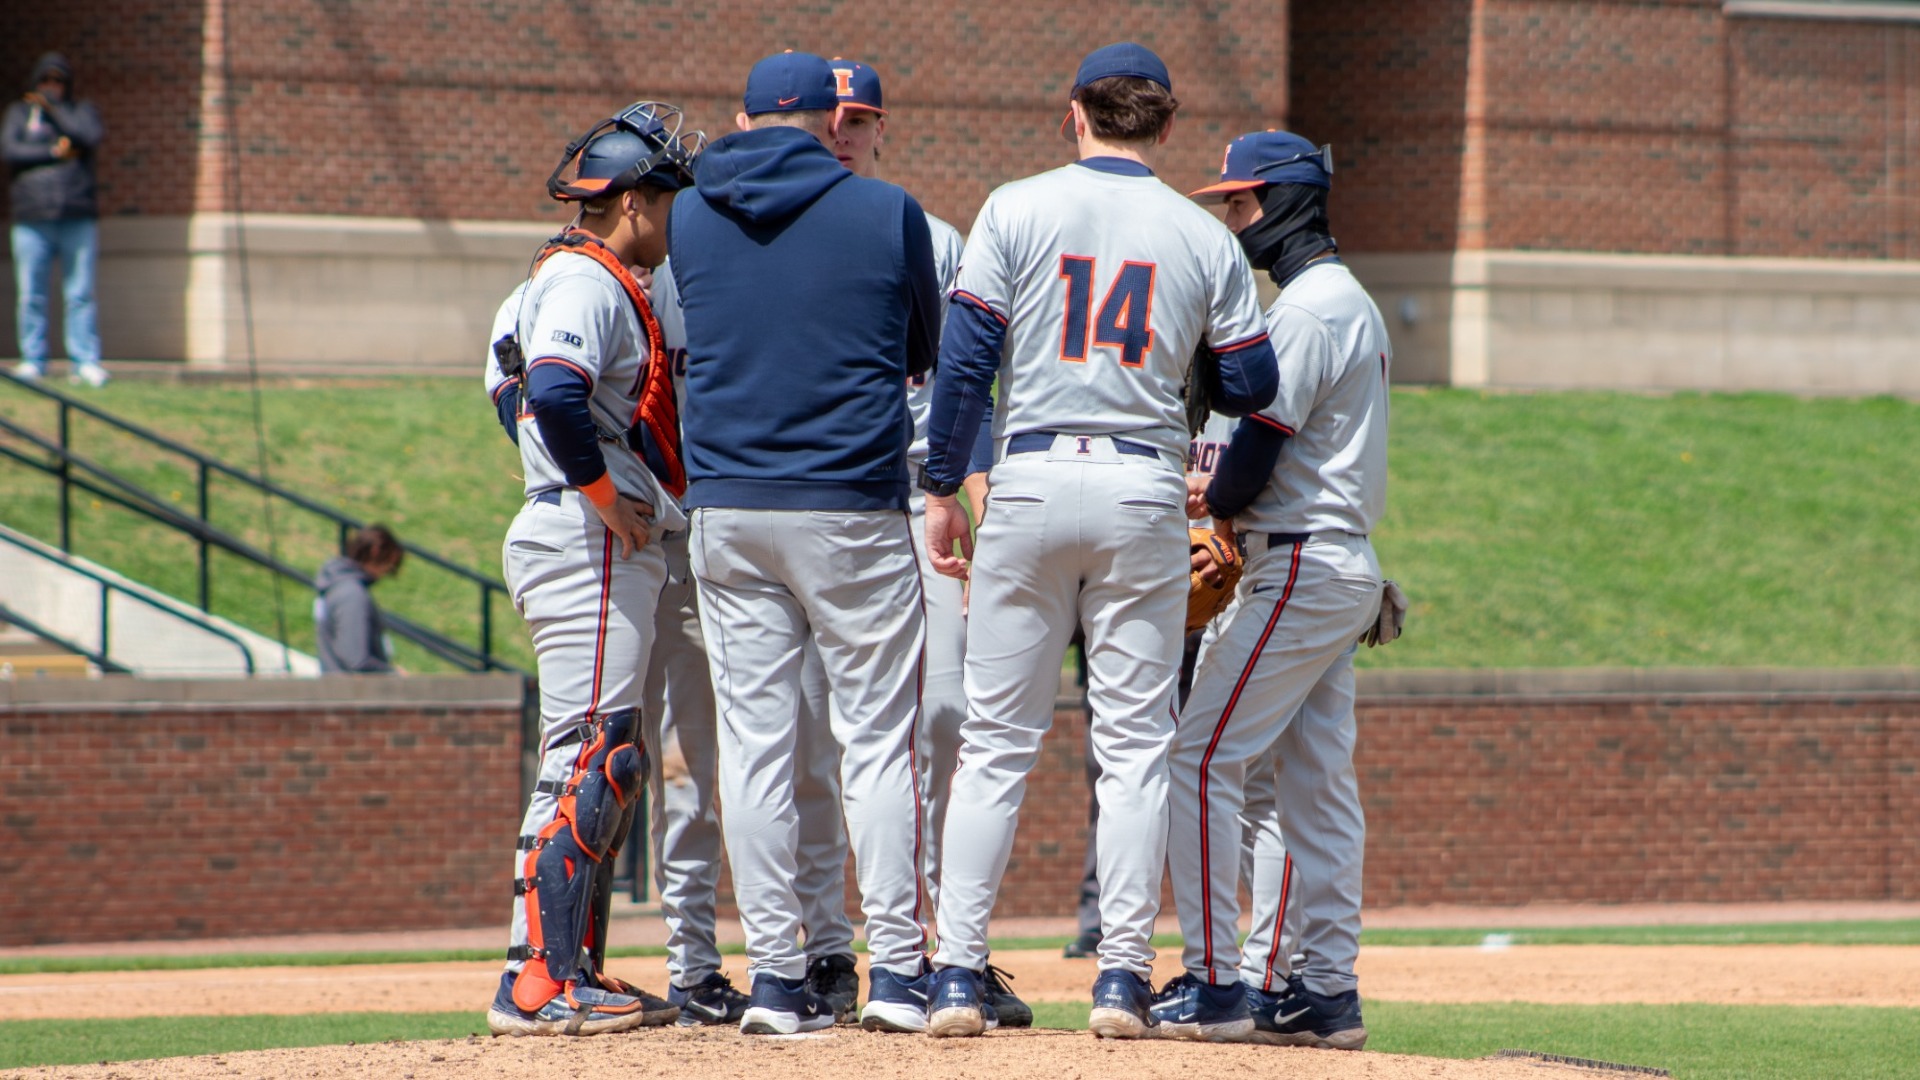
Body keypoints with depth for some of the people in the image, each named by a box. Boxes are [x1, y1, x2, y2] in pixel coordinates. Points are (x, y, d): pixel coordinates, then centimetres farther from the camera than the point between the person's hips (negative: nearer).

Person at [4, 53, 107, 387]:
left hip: (77, 218, -1)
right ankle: (33, 360, 2)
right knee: (31, 295, -3)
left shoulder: (82, 110, 16)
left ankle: (85, 362, -6)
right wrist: (54, 152, -6)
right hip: (32, 218, 1)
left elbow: (91, 137, -6)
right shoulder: (18, 113, 16)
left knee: (80, 294, -5)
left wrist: (52, 106, -1)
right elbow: (10, 150, 0)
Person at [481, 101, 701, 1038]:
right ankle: (535, 983, -17)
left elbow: (517, 389, 28)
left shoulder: (572, 279, 20)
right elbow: (556, 394, -29)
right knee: (589, 760, -14)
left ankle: (577, 971, 16)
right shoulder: (587, 283, -12)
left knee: (607, 765, 14)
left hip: (612, 548, 11)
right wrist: (604, 496, -19)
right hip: (592, 546, -11)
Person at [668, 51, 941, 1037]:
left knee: (753, 743, 5)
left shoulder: (691, 217, 5)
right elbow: (923, 353, 9)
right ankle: (896, 972, -2)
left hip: (725, 510, 3)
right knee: (878, 739, 2)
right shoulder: (886, 212, -3)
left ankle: (774, 974, 2)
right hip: (853, 508, -3)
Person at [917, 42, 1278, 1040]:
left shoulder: (1017, 210, 1)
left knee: (996, 742, 4)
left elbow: (966, 356, -4)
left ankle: (957, 974, -1)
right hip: (1145, 488, 1)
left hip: (1032, 481, 0)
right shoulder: (1204, 238, 5)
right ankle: (1123, 976, -1)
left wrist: (942, 488, 2)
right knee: (1133, 743, 5)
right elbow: (1253, 386, 6)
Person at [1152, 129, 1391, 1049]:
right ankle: (1327, 991, 10)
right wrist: (1227, 501, 8)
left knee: (1203, 757, -10)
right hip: (1340, 566, 10)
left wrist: (1215, 499, 1)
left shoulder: (1308, 308, -15)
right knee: (1318, 780, 10)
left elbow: (1260, 446, -19)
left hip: (1301, 570, -10)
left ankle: (1213, 982, -12)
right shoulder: (1350, 301, 18)